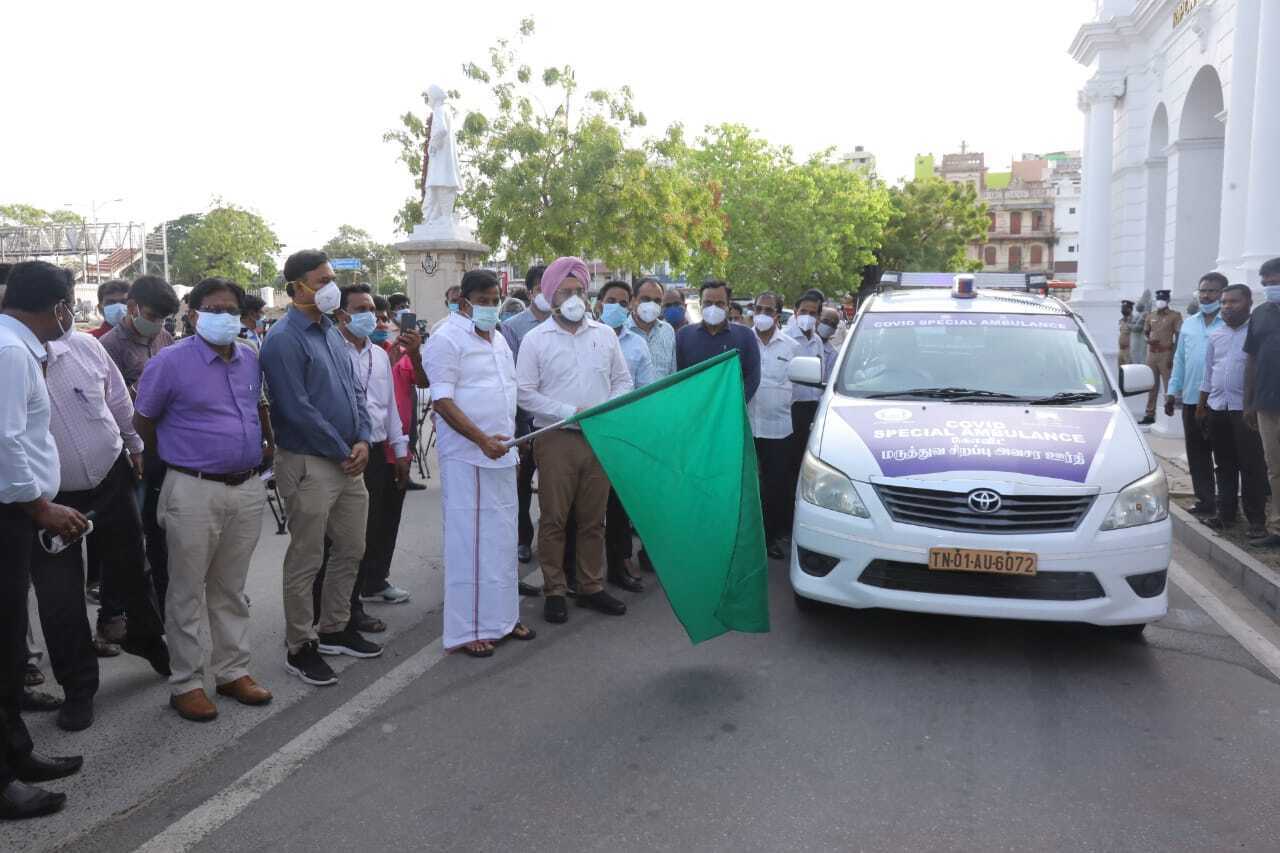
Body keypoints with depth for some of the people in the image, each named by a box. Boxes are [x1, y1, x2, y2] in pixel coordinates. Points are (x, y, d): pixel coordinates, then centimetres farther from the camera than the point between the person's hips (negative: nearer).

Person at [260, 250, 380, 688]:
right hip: (308, 465, -8)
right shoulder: (284, 339, -14)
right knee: (305, 561, 3)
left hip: (348, 461, 8)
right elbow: (297, 410, -19)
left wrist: (362, 440, -1)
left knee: (351, 551, 17)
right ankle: (300, 647, 16)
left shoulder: (332, 332, 12)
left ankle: (334, 628, 33)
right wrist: (343, 452, -12)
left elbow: (354, 390, 14)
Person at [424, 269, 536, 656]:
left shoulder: (499, 339, 16)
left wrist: (511, 439, 16)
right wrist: (482, 440, -24)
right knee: (468, 542, -2)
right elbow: (441, 402, -17)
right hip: (465, 457, -8)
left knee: (502, 539, 13)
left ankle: (501, 616, 25)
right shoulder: (447, 339, -10)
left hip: (501, 454, 8)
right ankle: (467, 629, 7)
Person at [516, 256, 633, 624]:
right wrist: (570, 412, -13)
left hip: (600, 438, 3)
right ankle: (554, 591, 14)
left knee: (593, 518, 10)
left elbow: (622, 380, 13)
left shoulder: (605, 334, 10)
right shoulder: (535, 339, 0)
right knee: (554, 518, 3)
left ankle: (591, 587, 22)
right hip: (556, 439, -3)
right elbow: (524, 392, -6)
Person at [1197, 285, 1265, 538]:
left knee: (1251, 467, -2)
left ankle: (1256, 520, 4)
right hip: (1217, 408, 5)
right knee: (1224, 465, 12)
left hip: (1246, 409, -5)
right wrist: (1201, 406, 16)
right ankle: (1225, 513, 21)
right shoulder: (1216, 335, 13)